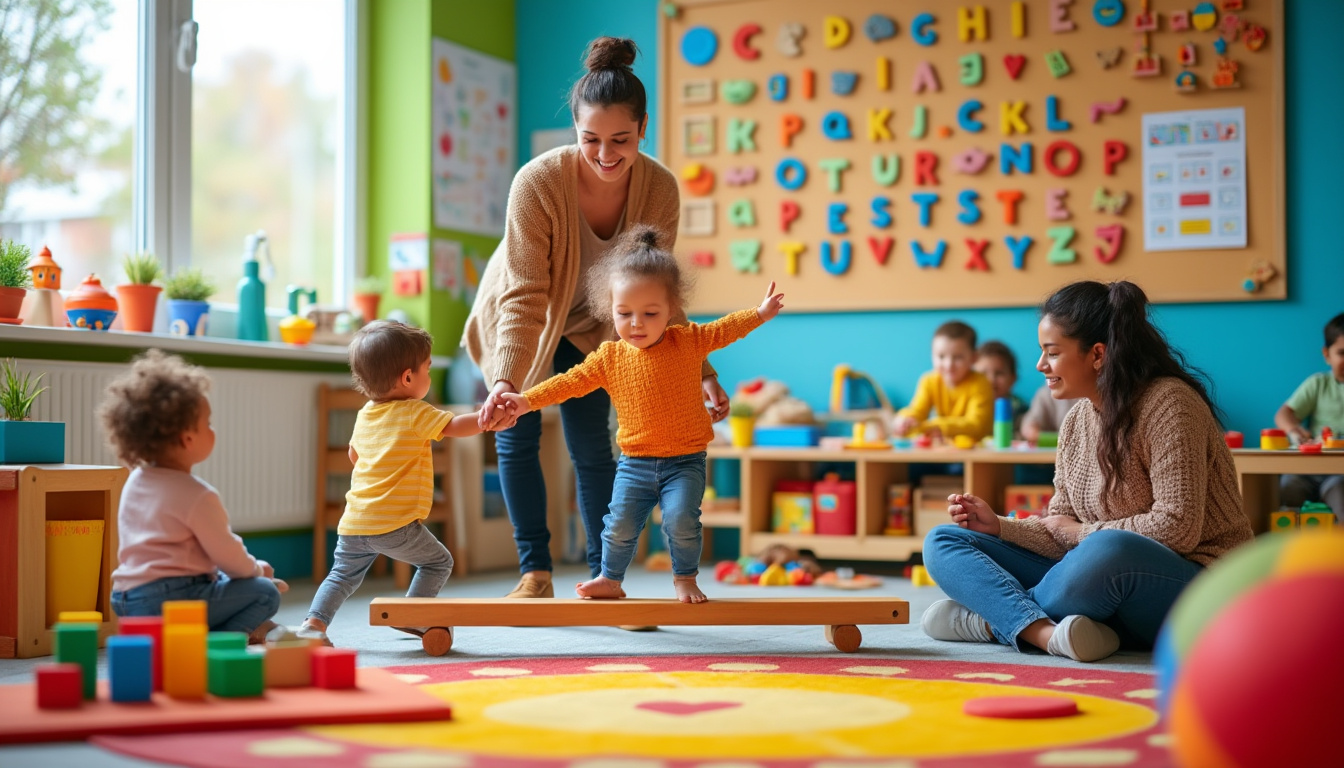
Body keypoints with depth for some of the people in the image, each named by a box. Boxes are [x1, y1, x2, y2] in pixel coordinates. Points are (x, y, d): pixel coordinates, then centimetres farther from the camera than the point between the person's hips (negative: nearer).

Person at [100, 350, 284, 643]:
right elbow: (228, 555, -10)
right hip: (168, 599, -9)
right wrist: (257, 569, 13)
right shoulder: (197, 496, -16)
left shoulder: (134, 483, 12)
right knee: (265, 592, -8)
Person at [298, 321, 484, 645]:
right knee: (438, 561, 13)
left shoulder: (364, 415, 16)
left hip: (353, 524, 7)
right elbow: (456, 426, -16)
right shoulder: (416, 413, -7)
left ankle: (314, 622, 6)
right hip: (395, 523, -6)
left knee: (342, 575, 22)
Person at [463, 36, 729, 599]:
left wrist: (700, 373, -23)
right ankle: (535, 573, 10)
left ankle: (603, 576, 10)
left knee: (591, 448, 1)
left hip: (589, 328, 2)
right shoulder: (538, 183, -36)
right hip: (516, 325, -2)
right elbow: (525, 297, -33)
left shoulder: (659, 189, -26)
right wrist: (507, 379, -43)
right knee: (516, 438, -2)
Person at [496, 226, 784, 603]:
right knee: (620, 524, -3)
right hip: (635, 463, 2)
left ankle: (685, 578, 6)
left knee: (681, 519, -18)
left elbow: (725, 329, 9)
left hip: (684, 461, -2)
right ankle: (610, 579, 20)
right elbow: (571, 381, 0)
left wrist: (760, 312, 3)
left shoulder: (689, 341, -1)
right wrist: (527, 400, -6)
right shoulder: (610, 356, -1)